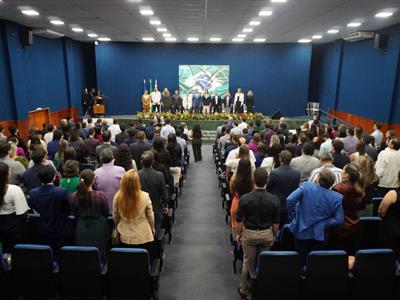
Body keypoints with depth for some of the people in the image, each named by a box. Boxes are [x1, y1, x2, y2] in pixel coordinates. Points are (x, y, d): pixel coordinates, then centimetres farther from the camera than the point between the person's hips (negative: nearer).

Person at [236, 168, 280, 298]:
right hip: (267, 234, 1)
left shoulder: (244, 199, -18)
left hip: (249, 234, -1)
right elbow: (276, 222, -4)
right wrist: (274, 235, 12)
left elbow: (239, 220, -9)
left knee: (248, 263, 15)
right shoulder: (274, 199, -14)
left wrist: (238, 234, 8)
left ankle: (244, 290, 31)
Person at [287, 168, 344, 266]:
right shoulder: (337, 198, -11)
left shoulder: (306, 186, -17)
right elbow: (339, 220, -11)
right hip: (319, 235, 1)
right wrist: (324, 224, -2)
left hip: (301, 232, -1)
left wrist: (293, 216, -8)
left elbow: (290, 200, -22)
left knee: (300, 261, 16)